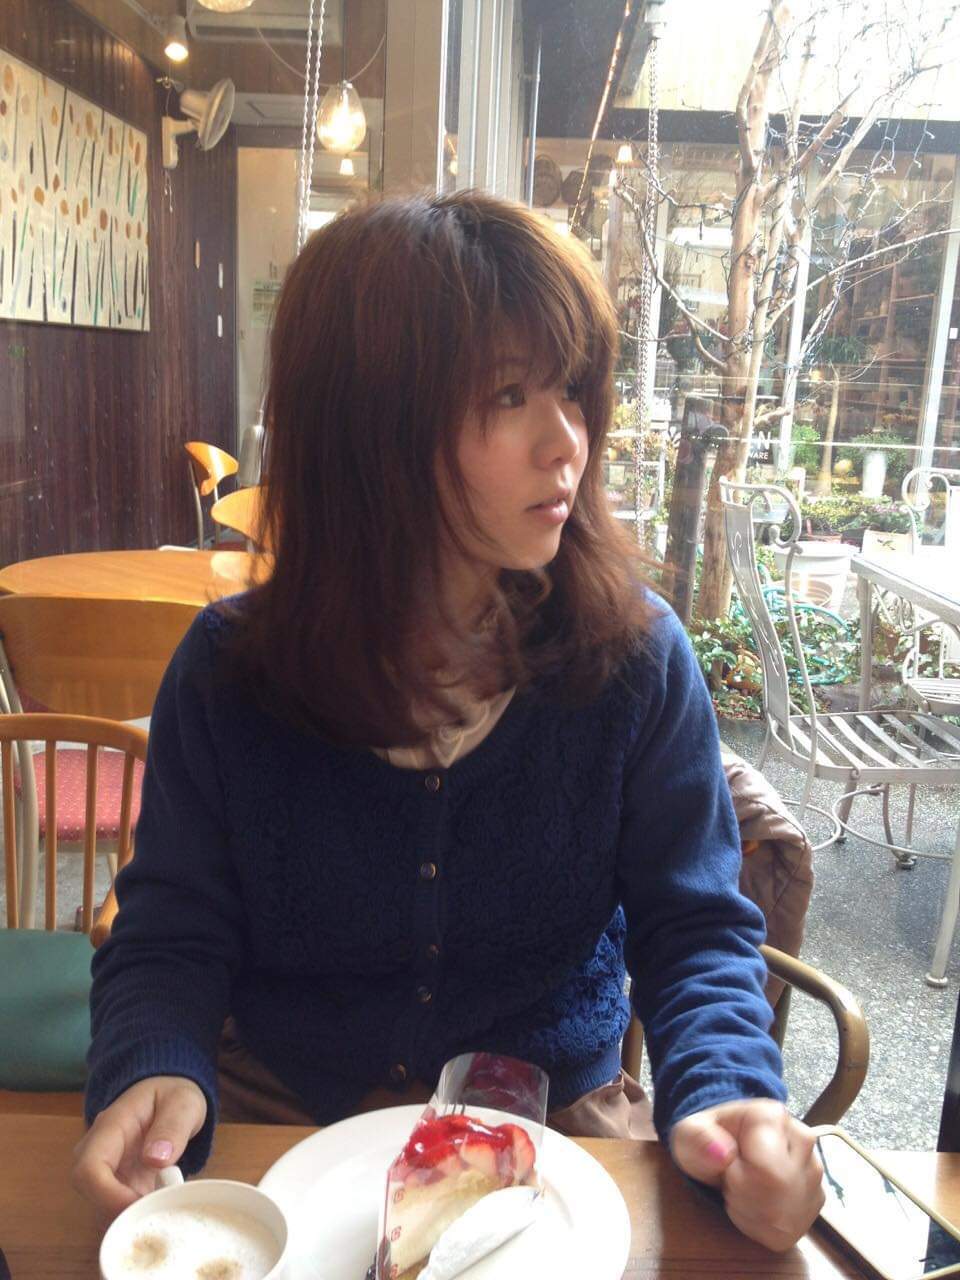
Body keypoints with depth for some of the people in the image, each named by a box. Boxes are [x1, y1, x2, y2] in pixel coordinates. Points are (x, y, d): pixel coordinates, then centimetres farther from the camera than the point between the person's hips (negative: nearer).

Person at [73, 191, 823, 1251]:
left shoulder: (637, 656, -12)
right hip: (280, 1116, 1)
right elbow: (173, 934, -5)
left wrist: (724, 1093, -25)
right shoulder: (226, 673, -10)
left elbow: (693, 927, -6)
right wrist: (154, 1074, -25)